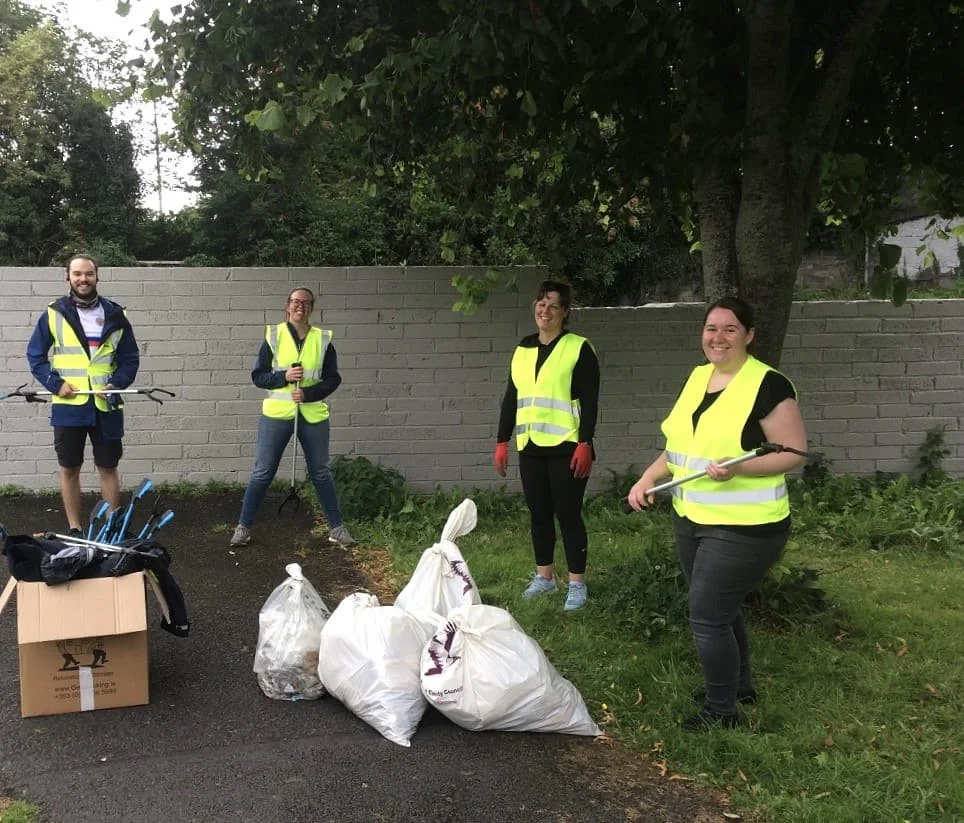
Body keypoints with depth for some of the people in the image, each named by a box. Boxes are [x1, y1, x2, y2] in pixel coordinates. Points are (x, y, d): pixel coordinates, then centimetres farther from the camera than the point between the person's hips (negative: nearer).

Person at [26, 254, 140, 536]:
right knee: (69, 470, 8)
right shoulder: (53, 314, 1)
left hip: (106, 406, 0)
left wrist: (116, 384, -9)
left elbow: (130, 358, 7)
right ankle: (74, 530, 18)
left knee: (108, 469, 7)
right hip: (68, 406, 0)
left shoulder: (115, 315, 4)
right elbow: (35, 355, 6)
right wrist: (55, 383, -8)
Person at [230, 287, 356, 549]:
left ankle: (337, 527, 21)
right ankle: (243, 526, 16)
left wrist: (308, 394, -15)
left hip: (313, 415, 1)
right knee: (262, 473, 3)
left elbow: (333, 378, 1)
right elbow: (258, 376, 0)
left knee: (321, 473, 11)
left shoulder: (323, 339, 1)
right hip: (277, 413, -1)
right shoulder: (273, 336, -1)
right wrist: (284, 376, -17)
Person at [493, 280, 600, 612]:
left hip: (565, 448, -5)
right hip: (530, 447, 6)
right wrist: (502, 441, 11)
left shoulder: (579, 348, -4)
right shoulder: (522, 350, 13)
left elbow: (589, 401, -9)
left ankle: (577, 583, 9)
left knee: (568, 514, -1)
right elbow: (511, 398, 16)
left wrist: (585, 443, -16)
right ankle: (544, 576, 26)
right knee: (538, 514, 12)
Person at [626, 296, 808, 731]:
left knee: (707, 617, -3)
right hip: (690, 519, 8)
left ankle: (721, 710, 15)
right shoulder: (696, 377, 8)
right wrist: (648, 479, 0)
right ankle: (739, 684, 41)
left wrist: (737, 468, -28)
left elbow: (794, 452, -15)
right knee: (720, 611, 20)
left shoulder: (768, 384, -14)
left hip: (743, 528, -7)